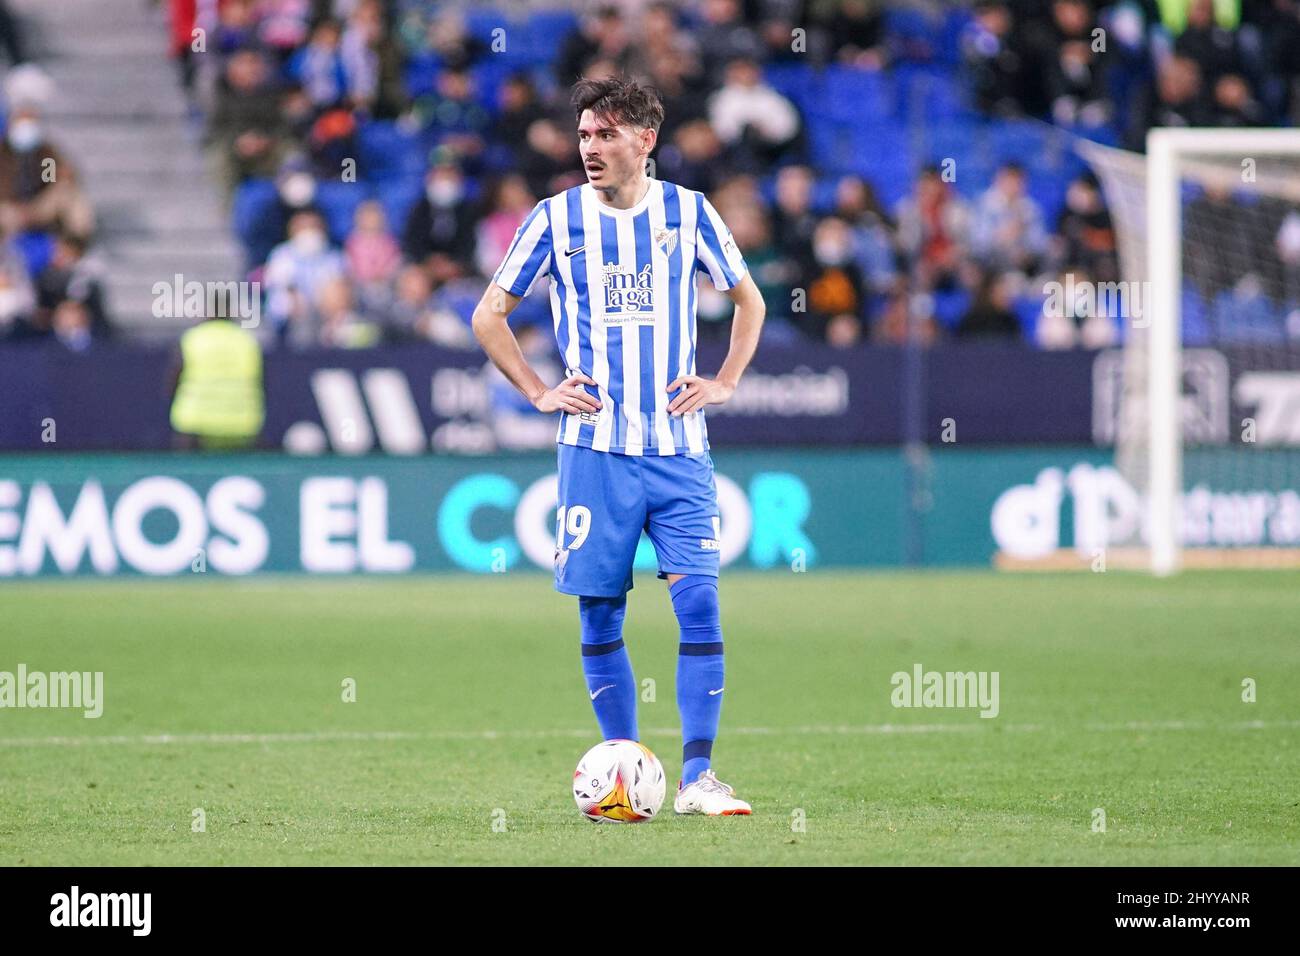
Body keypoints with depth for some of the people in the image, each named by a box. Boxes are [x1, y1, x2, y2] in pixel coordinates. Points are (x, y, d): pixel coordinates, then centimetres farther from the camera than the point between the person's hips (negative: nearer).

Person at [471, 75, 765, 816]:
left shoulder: (689, 213, 4)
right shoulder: (557, 219, 2)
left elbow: (748, 298, 19)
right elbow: (489, 315, 11)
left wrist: (725, 381, 7)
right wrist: (539, 392, 2)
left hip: (678, 449, 0)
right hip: (595, 449, 0)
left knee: (699, 603, -10)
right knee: (601, 618, 2)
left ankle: (698, 777, -7)